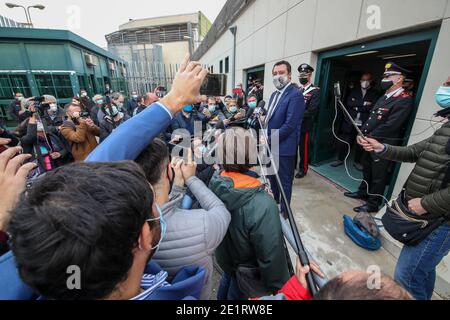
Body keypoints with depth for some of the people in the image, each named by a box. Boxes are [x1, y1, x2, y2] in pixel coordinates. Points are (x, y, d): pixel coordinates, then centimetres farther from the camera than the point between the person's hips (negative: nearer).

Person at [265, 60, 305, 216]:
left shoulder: (295, 95, -15)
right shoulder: (274, 94, 13)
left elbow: (290, 125, -22)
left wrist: (269, 139, -17)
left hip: (284, 147, -8)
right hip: (270, 145, 8)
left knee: (284, 181, 7)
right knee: (271, 177, 21)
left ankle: (284, 211, 27)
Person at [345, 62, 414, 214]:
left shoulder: (405, 100, -15)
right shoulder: (384, 97, 13)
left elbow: (390, 126, -22)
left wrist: (369, 137, -18)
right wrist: (363, 132, 1)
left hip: (383, 145, -8)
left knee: (378, 175, 3)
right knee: (367, 169, 21)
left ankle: (373, 204, 17)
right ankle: (363, 192, 39)